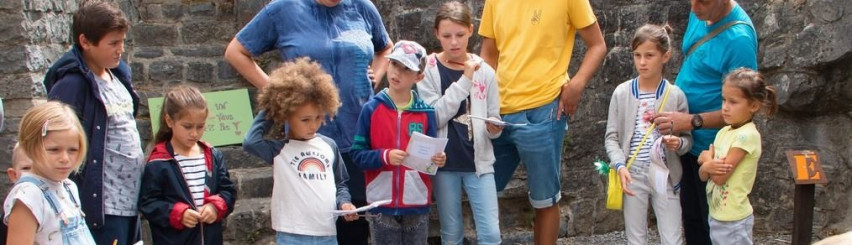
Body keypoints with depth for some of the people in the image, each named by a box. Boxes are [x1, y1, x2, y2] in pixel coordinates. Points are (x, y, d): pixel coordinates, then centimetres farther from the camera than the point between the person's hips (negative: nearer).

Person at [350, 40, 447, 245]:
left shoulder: (426, 112, 2)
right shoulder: (371, 109, -2)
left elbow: (431, 154, 8)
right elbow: (358, 155, -4)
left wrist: (438, 160, -14)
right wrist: (385, 156, -20)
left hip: (417, 205, 1)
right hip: (382, 204, -1)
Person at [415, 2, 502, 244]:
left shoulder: (484, 71, 2)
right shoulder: (428, 69, -3)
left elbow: (494, 120, 8)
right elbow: (434, 117, -15)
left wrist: (493, 128, -16)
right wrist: (464, 80, -18)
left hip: (478, 160, 1)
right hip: (444, 162, -1)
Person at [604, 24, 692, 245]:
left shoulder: (675, 95, -3)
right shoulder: (622, 93, -2)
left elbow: (688, 137, 3)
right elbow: (612, 137, 0)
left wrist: (679, 143, -19)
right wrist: (620, 165, -16)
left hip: (665, 176, -1)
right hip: (632, 176, 1)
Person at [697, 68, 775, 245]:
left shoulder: (747, 135, -17)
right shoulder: (723, 132, 7)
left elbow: (720, 177, -20)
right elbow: (703, 175, 6)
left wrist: (707, 157, -2)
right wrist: (708, 166, -16)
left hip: (734, 220, -8)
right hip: (716, 216, 8)